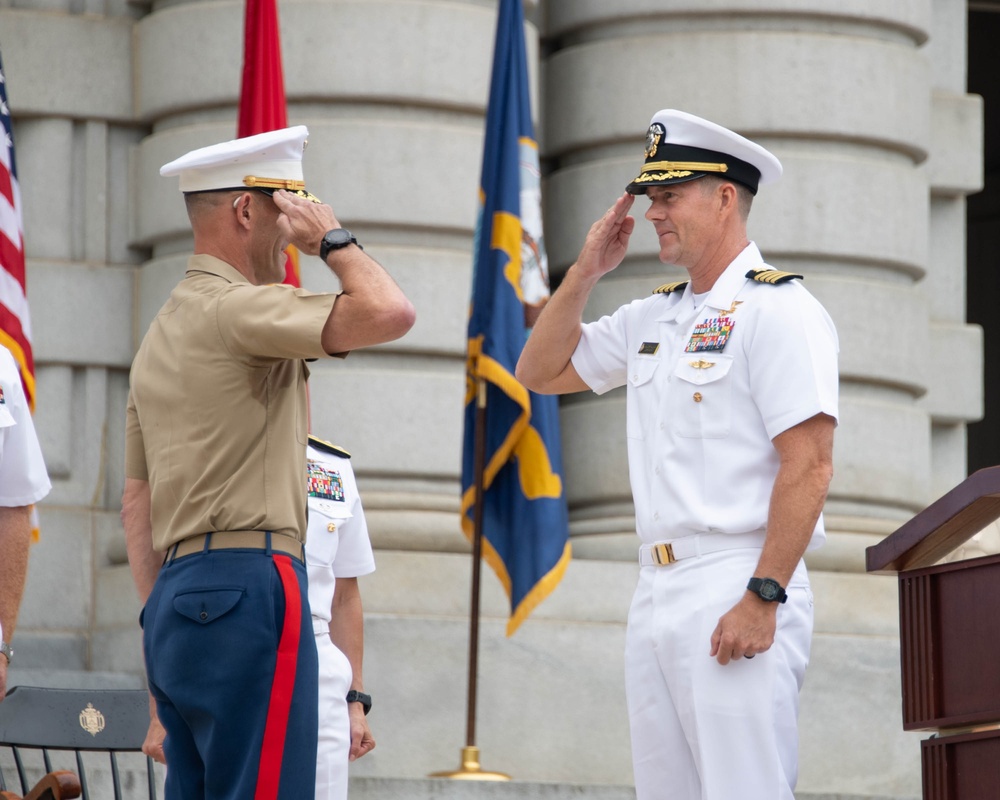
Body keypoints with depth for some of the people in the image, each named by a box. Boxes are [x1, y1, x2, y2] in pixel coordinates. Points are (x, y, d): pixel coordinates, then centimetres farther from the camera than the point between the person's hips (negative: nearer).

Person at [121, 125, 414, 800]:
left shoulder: (160, 336, 22)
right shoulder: (238, 308, -7)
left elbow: (137, 506, 23)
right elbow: (388, 313, -21)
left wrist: (161, 627, 24)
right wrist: (333, 238, -3)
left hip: (177, 593, 10)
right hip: (248, 585, -10)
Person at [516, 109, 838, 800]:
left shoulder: (777, 308, -7)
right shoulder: (653, 318, 18)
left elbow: (808, 465, -15)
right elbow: (541, 372, 26)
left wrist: (761, 599, -21)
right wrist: (586, 271, 14)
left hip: (736, 591, -8)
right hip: (656, 595, 8)